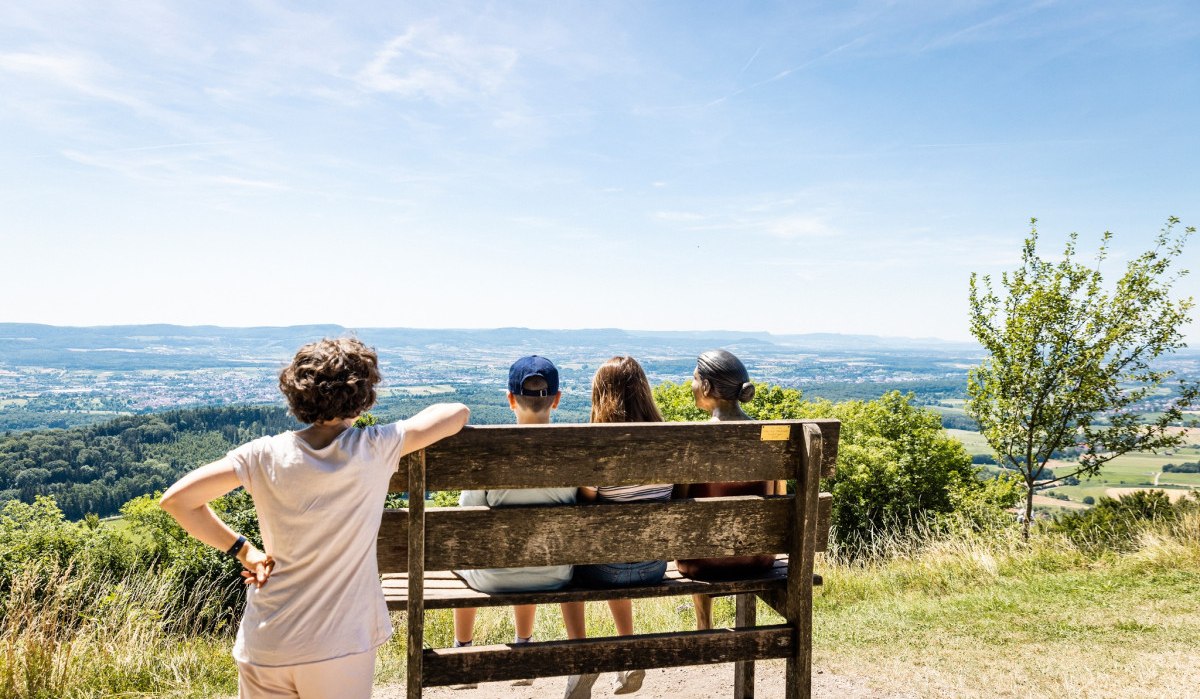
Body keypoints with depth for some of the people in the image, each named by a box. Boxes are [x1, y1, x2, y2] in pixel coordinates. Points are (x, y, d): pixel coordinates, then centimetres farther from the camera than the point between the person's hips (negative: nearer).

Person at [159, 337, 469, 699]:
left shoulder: (265, 455, -6)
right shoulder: (375, 450, -11)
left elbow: (175, 499, -8)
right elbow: (458, 412, 0)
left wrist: (243, 549, -1)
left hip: (265, 647, 2)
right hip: (339, 648, -2)